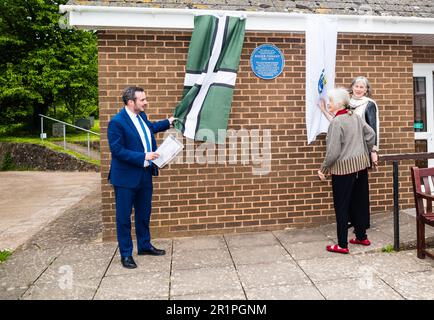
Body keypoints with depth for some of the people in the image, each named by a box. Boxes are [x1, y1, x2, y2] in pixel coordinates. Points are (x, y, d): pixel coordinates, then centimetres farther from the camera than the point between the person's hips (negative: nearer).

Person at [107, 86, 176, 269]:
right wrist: (143, 157, -24)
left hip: (145, 175, 8)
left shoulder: (141, 115, 6)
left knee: (144, 214, 19)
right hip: (126, 177, -8)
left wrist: (168, 122, 33)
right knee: (124, 217, 6)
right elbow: (117, 150, -22)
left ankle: (144, 246, 36)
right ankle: (126, 254, 20)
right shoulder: (117, 122, -18)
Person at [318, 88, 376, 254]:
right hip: (361, 164, 8)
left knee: (342, 206, 2)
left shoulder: (336, 121, -17)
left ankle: (342, 245, 9)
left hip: (344, 168, -8)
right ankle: (362, 237, 30)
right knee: (360, 202, 17)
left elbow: (333, 151, -20)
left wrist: (323, 169, -9)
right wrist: (366, 152, 22)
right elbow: (371, 134, 9)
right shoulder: (355, 117, 5)